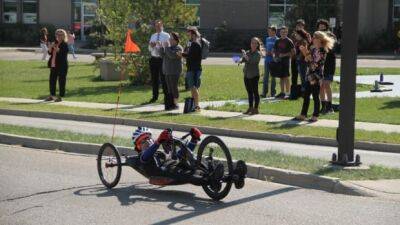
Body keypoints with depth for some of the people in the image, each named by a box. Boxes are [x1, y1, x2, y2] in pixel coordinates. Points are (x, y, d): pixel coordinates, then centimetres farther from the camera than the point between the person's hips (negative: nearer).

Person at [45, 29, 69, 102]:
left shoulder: (64, 45, -8)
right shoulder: (55, 43, 13)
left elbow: (63, 55, -18)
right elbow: (50, 53, 12)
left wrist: (57, 49, -27)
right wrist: (50, 48, -8)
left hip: (61, 66, -8)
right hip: (53, 65, 8)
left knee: (61, 81, -2)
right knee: (52, 80, 11)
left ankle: (60, 96, 5)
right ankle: (52, 95, 22)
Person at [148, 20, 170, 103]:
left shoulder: (166, 35, 1)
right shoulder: (153, 36, 17)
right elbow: (150, 49, 15)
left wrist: (161, 45, -25)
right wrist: (151, 46, -6)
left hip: (162, 59, -5)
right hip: (153, 59, 5)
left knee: (163, 78, -4)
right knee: (154, 78, 8)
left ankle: (166, 97, 2)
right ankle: (155, 97, 16)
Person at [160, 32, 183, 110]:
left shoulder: (178, 48, -9)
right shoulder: (170, 47, 18)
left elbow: (172, 55, -24)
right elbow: (163, 55, 15)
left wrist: (167, 47, -18)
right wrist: (163, 47, 2)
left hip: (174, 71, -9)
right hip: (167, 71, 9)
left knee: (174, 87, -8)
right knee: (169, 88, 7)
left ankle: (175, 104, -4)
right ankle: (171, 103, 10)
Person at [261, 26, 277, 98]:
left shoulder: (277, 40, -5)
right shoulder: (267, 39, 13)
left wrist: (272, 53, -18)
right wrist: (266, 52, 1)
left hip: (273, 60, -5)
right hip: (267, 60, 5)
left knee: (273, 76, 2)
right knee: (266, 76, 1)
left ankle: (273, 92, 9)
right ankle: (264, 92, 0)